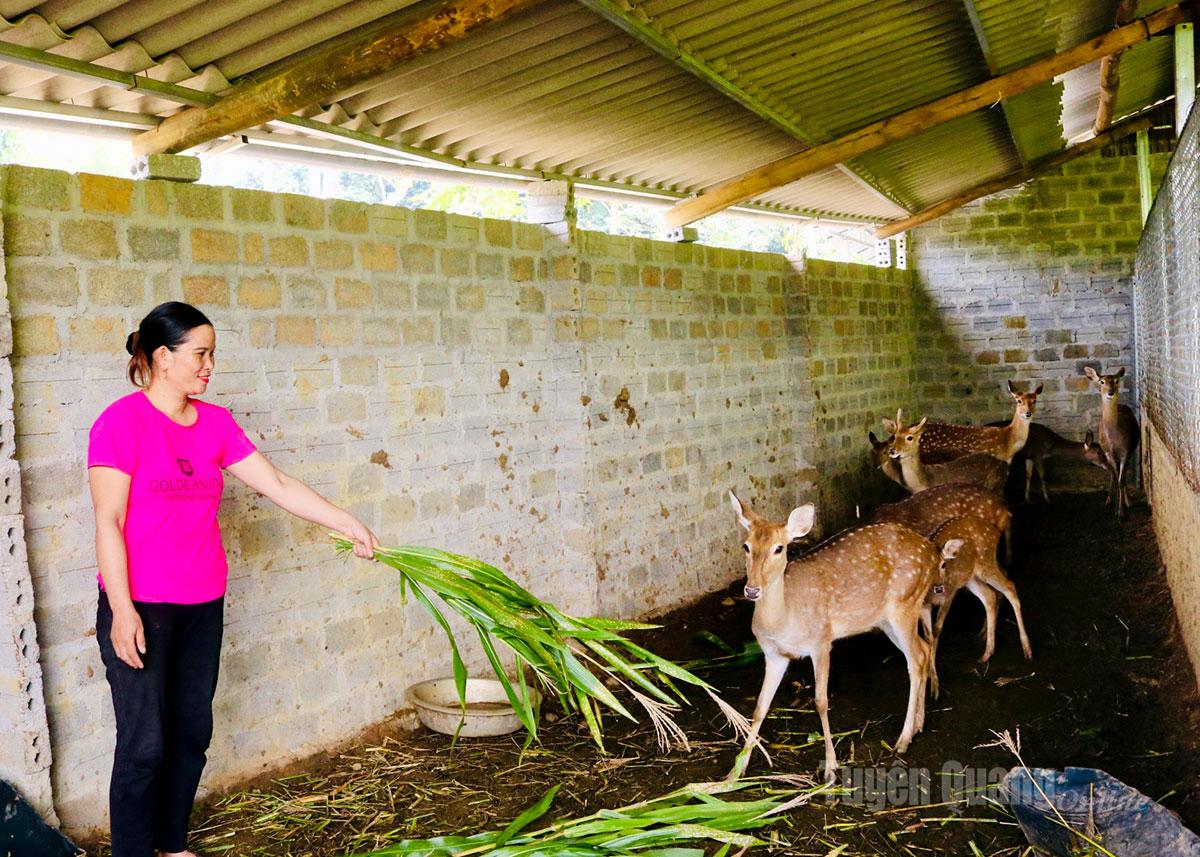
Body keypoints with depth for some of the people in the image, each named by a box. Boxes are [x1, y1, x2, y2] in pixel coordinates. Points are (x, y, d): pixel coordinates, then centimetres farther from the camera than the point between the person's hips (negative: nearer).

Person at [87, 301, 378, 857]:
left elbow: (277, 486, 8)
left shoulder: (215, 423, 7)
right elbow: (108, 523, -13)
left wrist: (349, 525, 4)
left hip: (202, 604, 6)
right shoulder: (121, 422, -11)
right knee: (145, 744, -3)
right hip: (139, 607, -6)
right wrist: (122, 611, -17)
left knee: (192, 733, 14)